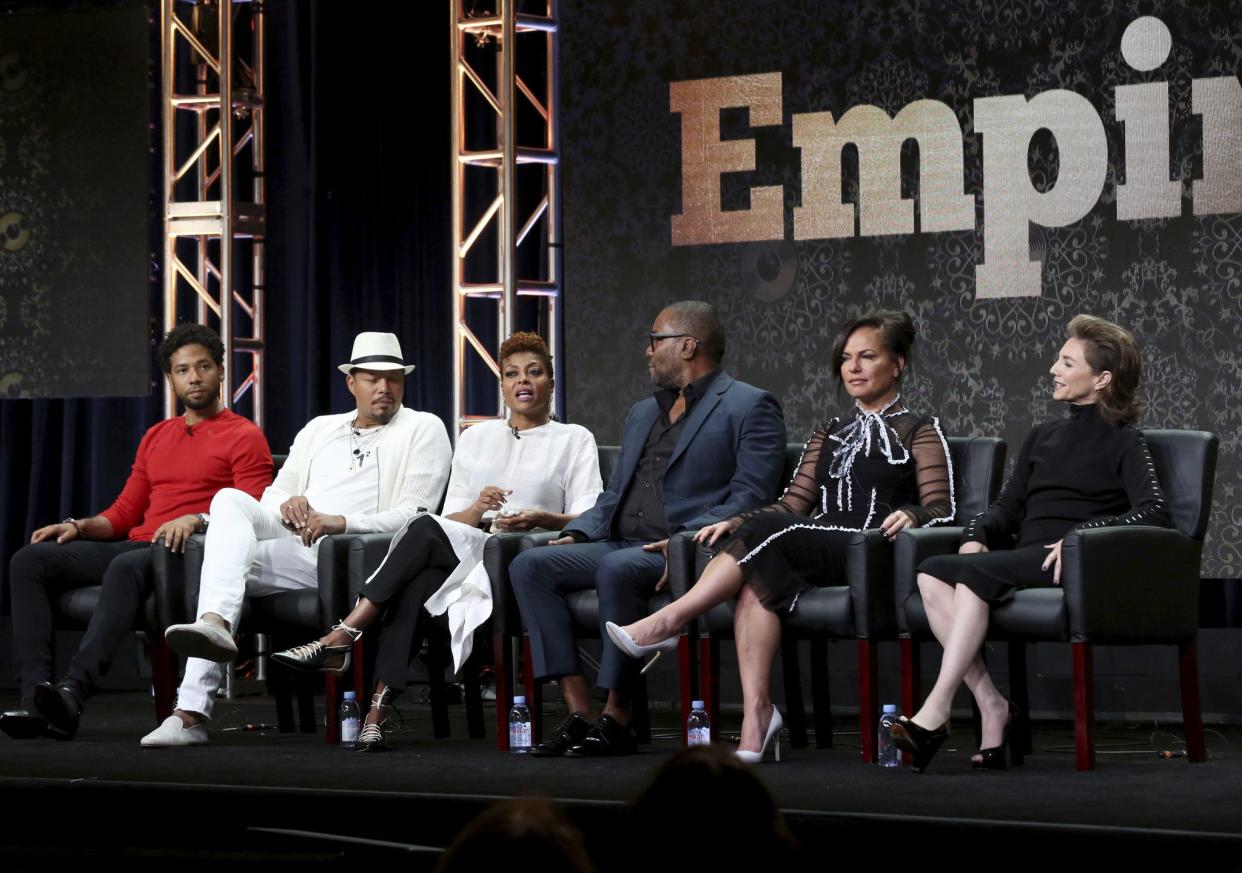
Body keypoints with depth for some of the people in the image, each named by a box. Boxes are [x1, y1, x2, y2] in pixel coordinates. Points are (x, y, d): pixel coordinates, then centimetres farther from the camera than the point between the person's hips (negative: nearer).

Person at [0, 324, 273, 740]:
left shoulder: (244, 437, 5)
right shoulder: (156, 437, 26)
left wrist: (196, 520, -25)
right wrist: (78, 526, 4)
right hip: (136, 546, 7)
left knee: (126, 566, -41)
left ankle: (74, 690, -54)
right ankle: (35, 695, -30)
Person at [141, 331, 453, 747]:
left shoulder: (423, 429, 10)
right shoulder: (319, 429, 29)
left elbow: (414, 514, -3)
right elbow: (274, 494, 23)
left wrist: (342, 522, -17)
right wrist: (285, 503, -5)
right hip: (292, 538, 5)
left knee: (237, 563, -31)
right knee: (229, 499, -24)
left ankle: (193, 710, -34)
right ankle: (215, 625, -44)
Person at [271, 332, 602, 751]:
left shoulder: (575, 440, 14)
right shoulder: (476, 437, 25)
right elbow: (451, 519, 17)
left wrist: (541, 518, -18)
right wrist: (477, 510, -6)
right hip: (463, 552, 3)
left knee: (425, 530, -31)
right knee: (419, 581, -34)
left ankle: (340, 641, -35)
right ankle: (378, 712, -43)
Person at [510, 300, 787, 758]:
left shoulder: (750, 407, 1)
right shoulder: (642, 413, 28)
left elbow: (750, 498, -10)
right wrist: (577, 533, 5)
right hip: (622, 546, 8)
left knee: (617, 568, -37)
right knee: (530, 565, -15)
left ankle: (617, 717, -27)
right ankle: (578, 712, -21)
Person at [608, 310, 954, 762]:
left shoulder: (920, 432, 12)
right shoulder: (829, 435, 29)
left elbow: (941, 510, 2)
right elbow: (794, 505, 20)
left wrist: (910, 514, -22)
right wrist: (734, 523, 2)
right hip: (815, 555, 5)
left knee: (764, 533, -30)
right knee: (758, 577, -32)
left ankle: (666, 622, -29)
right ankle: (756, 713, -41)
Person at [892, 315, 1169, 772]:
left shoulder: (1122, 442, 6)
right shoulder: (1043, 437, 27)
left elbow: (1154, 512, -9)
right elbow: (1007, 507, 23)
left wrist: (1081, 533, -20)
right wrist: (976, 536, 0)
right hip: (1021, 559, 7)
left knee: (977, 572, -33)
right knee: (932, 572, -23)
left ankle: (935, 714, -38)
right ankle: (992, 706, -28)